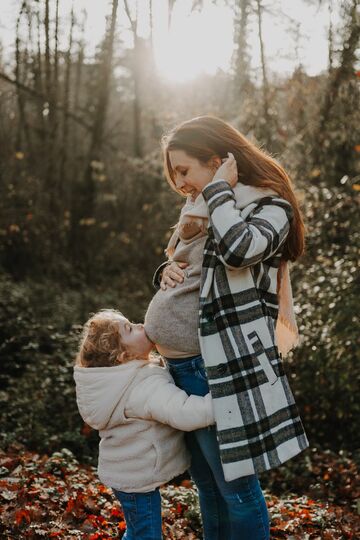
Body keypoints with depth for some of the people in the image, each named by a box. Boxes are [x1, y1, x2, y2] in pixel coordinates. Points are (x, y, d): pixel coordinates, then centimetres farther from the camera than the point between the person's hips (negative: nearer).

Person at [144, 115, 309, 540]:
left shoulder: (269, 206, -7)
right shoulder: (200, 207, 15)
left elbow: (238, 249, -28)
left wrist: (219, 189, -13)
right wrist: (166, 272, 1)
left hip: (216, 365, -8)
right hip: (179, 361, 8)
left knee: (235, 485, 2)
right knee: (206, 481, 18)